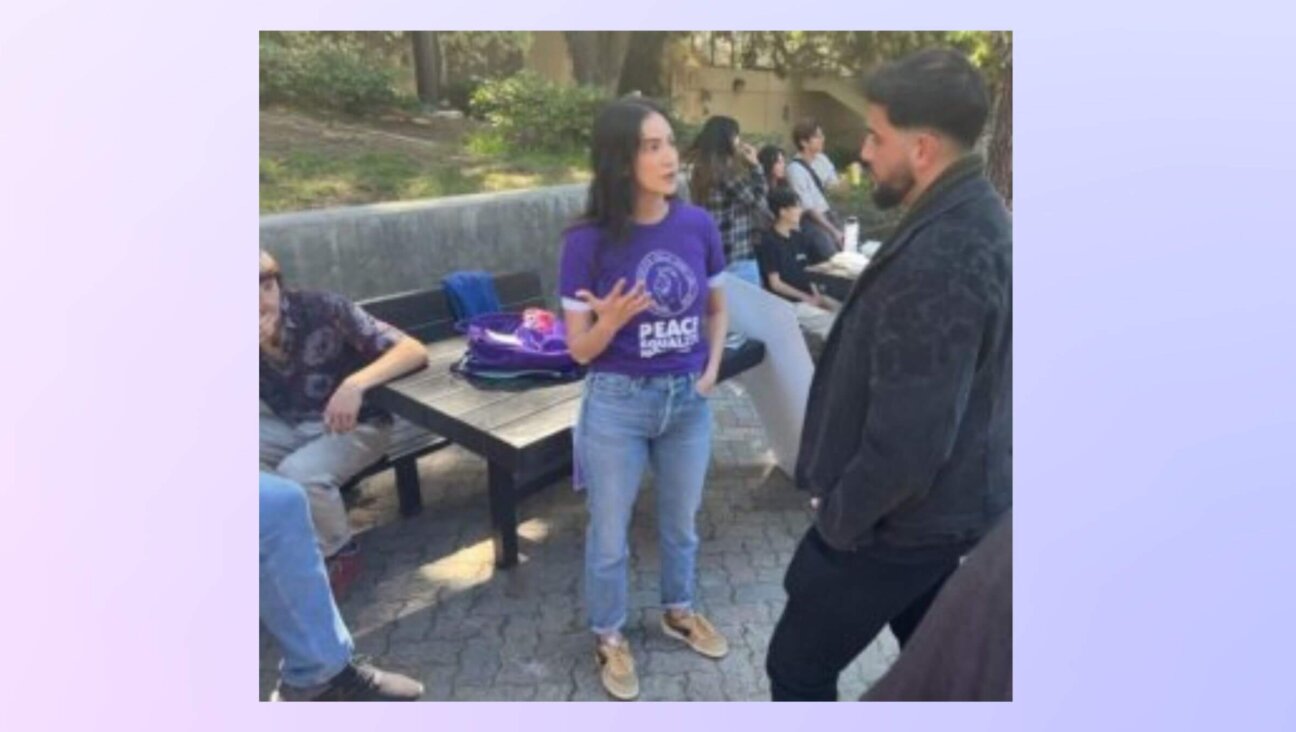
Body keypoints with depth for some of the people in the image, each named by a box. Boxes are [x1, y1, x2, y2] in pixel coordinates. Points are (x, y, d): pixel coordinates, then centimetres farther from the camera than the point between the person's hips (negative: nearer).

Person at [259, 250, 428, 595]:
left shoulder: (321, 309, -23)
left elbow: (414, 350, -28)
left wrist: (354, 384, -44)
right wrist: (261, 346, -33)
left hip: (355, 425, -5)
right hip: (285, 425, 5)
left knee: (298, 473, -30)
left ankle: (338, 554, -3)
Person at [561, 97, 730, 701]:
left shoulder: (697, 225, -7)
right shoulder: (588, 241, -17)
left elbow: (717, 308, 9)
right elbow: (579, 350, -12)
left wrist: (711, 370, -3)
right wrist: (611, 321, -31)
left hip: (688, 400, 4)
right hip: (617, 404, -3)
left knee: (681, 522, 23)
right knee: (609, 536, 13)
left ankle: (679, 612, 49)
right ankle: (609, 637, 38)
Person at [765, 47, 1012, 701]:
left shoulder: (938, 260, -30)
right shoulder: (977, 217, 3)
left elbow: (908, 436, -29)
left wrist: (839, 515, -13)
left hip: (899, 516, -9)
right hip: (947, 501, 9)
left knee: (797, 666, 9)